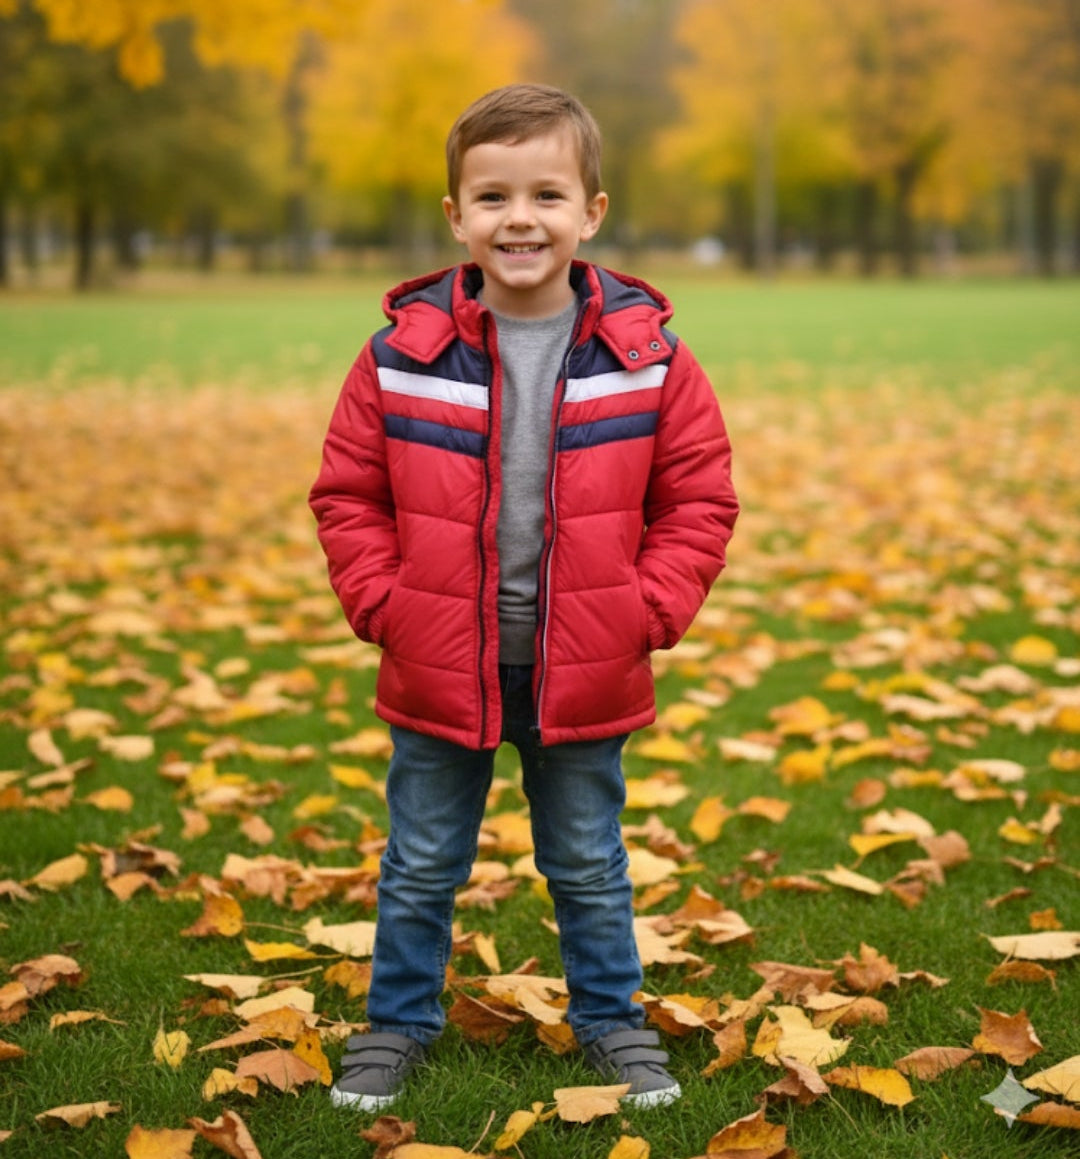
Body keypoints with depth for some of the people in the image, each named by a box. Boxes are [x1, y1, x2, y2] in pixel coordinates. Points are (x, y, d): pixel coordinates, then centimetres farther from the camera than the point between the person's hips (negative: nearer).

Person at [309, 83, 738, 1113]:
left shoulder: (646, 354, -8)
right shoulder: (403, 353, -9)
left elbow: (699, 498, 0)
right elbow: (348, 494, 1)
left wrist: (647, 613, -8)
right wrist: (383, 605, -7)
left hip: (585, 674, 0)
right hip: (437, 670, 0)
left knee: (590, 866, 17)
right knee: (420, 866, 15)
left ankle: (609, 1017, 37)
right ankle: (398, 1019, 35)